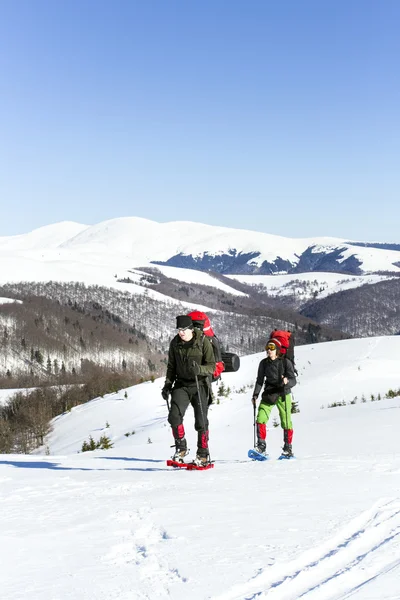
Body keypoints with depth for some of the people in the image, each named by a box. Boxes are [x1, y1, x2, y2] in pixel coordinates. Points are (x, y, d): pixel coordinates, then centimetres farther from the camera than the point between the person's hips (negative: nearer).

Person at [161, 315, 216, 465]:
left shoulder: (203, 342, -10)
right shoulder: (175, 343, 3)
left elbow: (212, 366, -10)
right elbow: (171, 367, 15)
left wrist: (199, 369, -29)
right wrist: (167, 385, 5)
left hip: (199, 385, -3)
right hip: (181, 385, 3)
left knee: (201, 421, -2)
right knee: (174, 415, -15)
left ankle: (203, 454, 13)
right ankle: (181, 447, 3)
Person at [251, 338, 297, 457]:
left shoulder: (286, 362, -6)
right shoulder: (264, 363, 4)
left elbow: (293, 381, -8)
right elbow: (260, 380, 12)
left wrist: (287, 381, -29)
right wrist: (255, 395, 3)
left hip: (283, 394, -2)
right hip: (268, 394, 3)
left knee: (286, 422, -2)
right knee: (261, 418, -12)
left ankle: (288, 448, 13)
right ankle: (261, 446, -6)